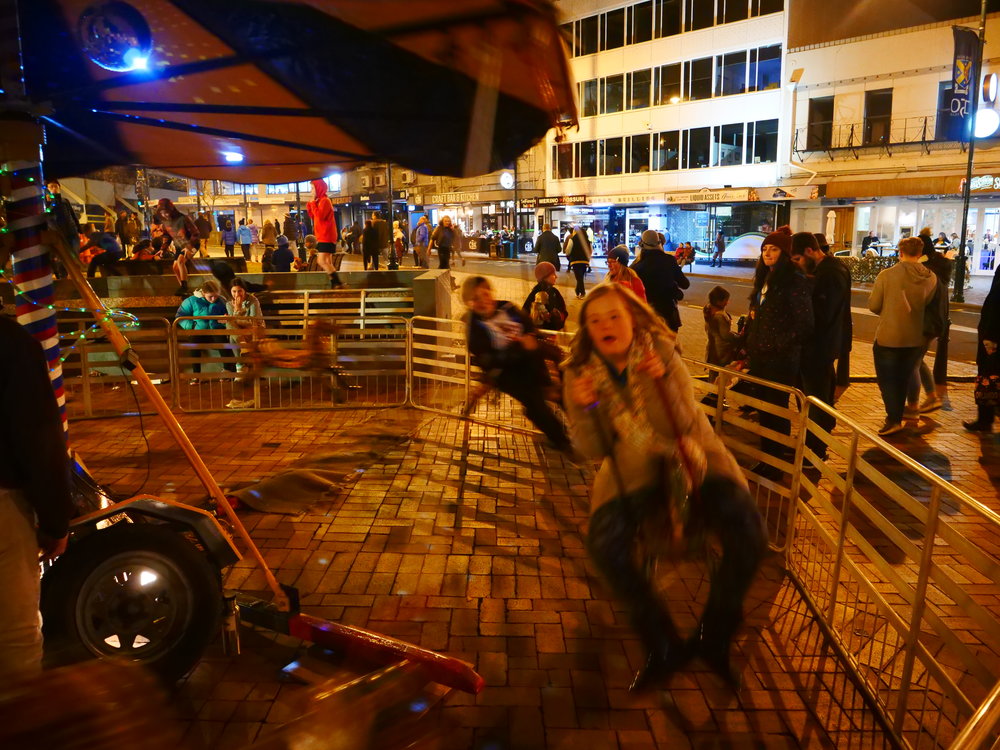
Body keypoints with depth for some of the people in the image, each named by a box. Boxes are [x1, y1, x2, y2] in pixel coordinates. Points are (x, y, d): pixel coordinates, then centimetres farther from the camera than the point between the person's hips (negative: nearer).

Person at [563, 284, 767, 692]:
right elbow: (593, 449, -7)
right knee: (605, 545, -26)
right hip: (632, 468, 1)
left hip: (690, 457, -1)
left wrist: (660, 380, -33)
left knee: (749, 536, -22)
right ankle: (664, 646, -3)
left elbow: (681, 425, -18)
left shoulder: (662, 354, -12)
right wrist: (585, 408, -26)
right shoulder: (580, 372, -6)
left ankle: (713, 637, 4)